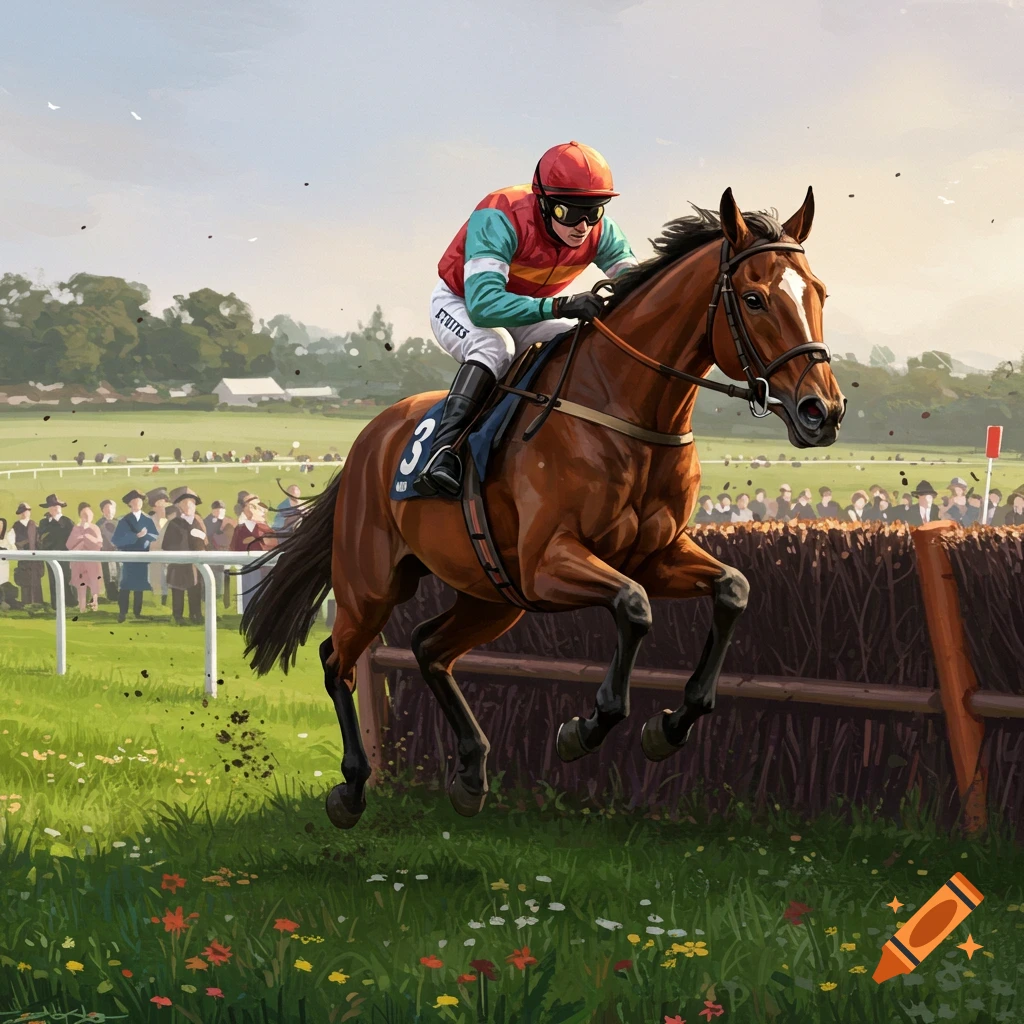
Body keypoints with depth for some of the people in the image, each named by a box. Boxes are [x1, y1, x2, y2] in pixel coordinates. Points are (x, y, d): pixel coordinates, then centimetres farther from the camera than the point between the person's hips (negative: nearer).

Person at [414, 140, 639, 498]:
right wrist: (561, 306, -61)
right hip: (460, 303, -5)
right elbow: (483, 304, -49)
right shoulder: (499, 220, -39)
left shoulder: (602, 233, -22)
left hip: (530, 309, 6)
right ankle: (442, 451, -43)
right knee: (492, 349, -37)